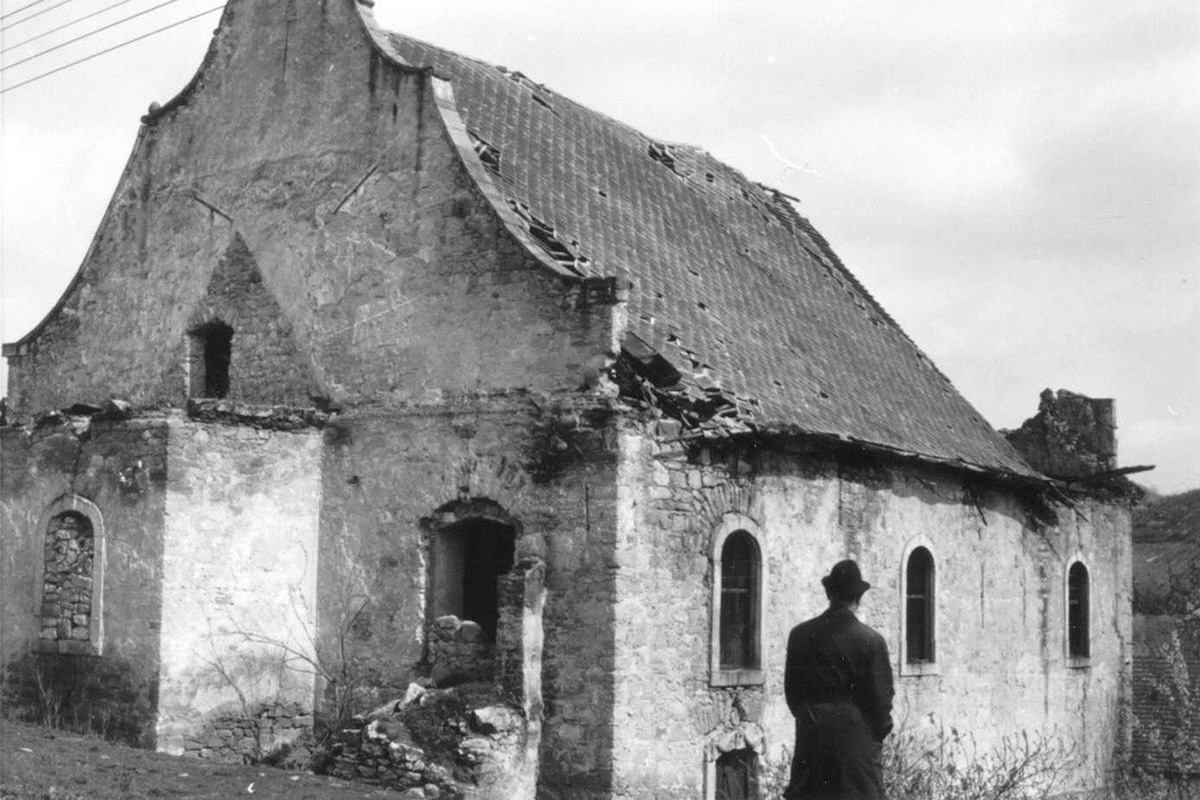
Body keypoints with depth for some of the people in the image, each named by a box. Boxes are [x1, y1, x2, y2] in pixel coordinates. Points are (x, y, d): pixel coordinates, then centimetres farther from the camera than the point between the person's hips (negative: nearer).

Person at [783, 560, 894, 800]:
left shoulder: (800, 635, 1)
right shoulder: (871, 640, -9)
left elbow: (791, 688, 7)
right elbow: (881, 694, -5)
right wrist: (879, 732, 9)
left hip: (811, 734, 3)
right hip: (858, 734, -3)